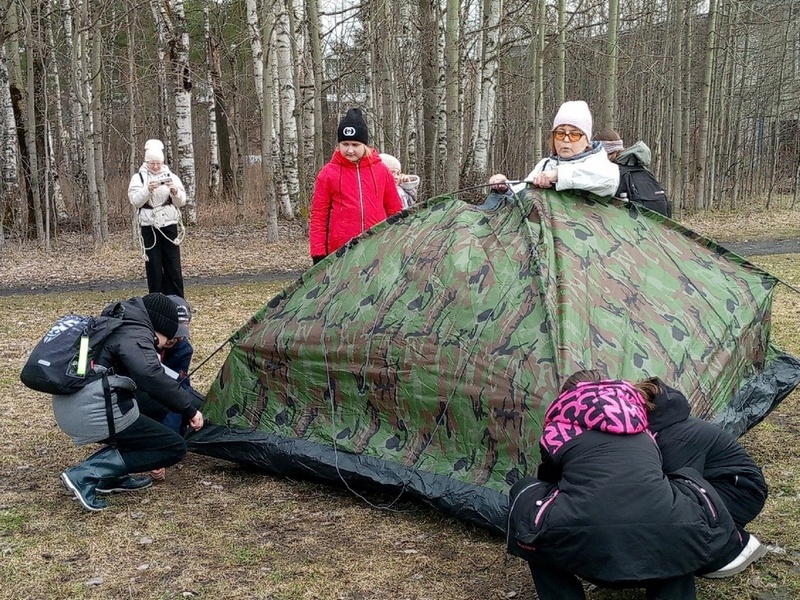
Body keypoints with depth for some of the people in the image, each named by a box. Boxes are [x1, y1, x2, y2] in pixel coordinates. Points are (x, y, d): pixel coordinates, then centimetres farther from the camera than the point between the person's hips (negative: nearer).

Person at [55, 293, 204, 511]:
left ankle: (111, 477, 17)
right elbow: (150, 376, -26)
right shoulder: (135, 334, -7)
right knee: (174, 447, -1)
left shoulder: (116, 327, 23)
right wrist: (188, 409, -19)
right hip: (94, 414, -10)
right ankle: (85, 475, -8)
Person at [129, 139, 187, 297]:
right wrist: (147, 190, -25)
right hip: (149, 227, -1)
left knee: (173, 266, 3)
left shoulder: (171, 176, 6)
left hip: (169, 226, 1)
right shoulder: (138, 178, 2)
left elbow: (181, 202, 2)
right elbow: (135, 201, -9)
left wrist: (175, 192, -19)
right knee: (153, 266, 2)